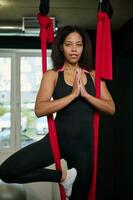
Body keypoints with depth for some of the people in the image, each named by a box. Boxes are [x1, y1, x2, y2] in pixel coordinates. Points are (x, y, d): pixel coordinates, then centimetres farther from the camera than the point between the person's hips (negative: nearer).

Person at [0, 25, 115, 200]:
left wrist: (85, 94, -14)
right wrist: (73, 94, -21)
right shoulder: (52, 75, -1)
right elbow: (39, 110, -15)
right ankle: (62, 176, -4)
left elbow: (111, 108, 0)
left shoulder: (93, 75, 7)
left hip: (84, 143, 2)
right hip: (57, 139, -1)